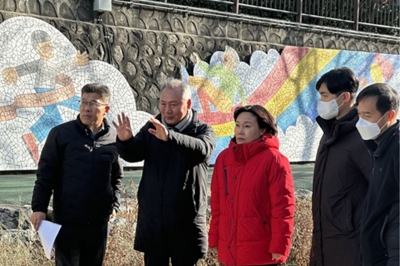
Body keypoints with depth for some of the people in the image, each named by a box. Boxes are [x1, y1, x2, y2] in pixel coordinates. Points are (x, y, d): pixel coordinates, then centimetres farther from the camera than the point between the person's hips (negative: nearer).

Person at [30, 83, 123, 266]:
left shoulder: (114, 138, 5)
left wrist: (114, 204, 8)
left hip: (99, 221, 3)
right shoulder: (61, 133, -4)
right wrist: (39, 208, -9)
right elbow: (45, 173, -4)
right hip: (67, 220, -3)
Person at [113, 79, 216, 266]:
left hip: (186, 223, -3)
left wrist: (169, 137, -44)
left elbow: (202, 149, -27)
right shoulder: (151, 128, 7)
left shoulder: (203, 131, -4)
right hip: (152, 221, 3)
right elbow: (132, 154, -7)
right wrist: (125, 141, -31)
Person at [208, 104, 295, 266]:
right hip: (229, 251, 6)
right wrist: (214, 239, 11)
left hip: (260, 253, -5)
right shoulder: (224, 157, 8)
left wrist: (279, 246, -14)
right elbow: (217, 204, 12)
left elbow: (283, 207, -12)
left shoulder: (273, 159, -9)